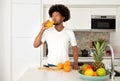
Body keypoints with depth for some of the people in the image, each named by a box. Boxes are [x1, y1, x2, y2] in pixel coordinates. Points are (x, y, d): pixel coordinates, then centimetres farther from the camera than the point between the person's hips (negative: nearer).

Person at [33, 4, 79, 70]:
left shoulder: (69, 32, 0)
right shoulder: (47, 32, -2)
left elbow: (75, 49, 5)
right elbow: (35, 45, -7)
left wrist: (75, 63, -7)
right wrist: (42, 30, -14)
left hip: (65, 65, 0)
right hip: (51, 65, 0)